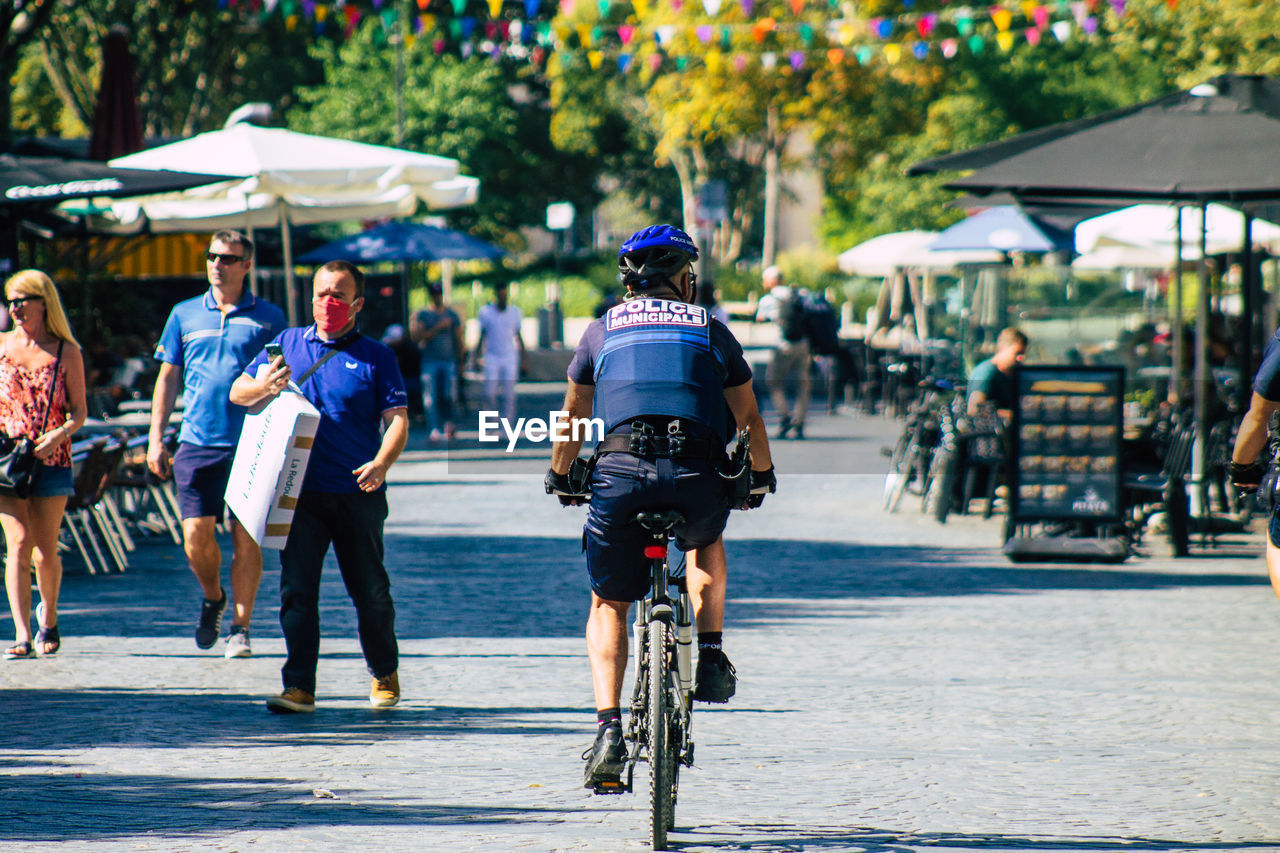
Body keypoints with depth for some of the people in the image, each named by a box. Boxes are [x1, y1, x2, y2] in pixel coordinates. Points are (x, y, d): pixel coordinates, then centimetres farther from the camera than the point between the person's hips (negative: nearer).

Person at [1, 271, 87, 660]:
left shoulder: (66, 353, 2)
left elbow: (80, 410, 3)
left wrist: (59, 434, -17)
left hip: (51, 460, -1)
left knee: (45, 552, 2)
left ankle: (49, 619, 31)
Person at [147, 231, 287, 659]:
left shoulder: (269, 318, 6)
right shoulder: (185, 315, 11)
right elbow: (168, 379, 14)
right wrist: (156, 439, 7)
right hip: (197, 443, 2)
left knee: (246, 538, -3)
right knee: (196, 536, -4)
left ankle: (240, 627, 6)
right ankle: (213, 599, 25)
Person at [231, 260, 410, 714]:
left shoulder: (376, 357, 5)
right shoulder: (288, 344, 12)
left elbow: (398, 420, -3)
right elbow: (237, 393, 14)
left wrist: (381, 463, -22)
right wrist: (265, 387, -10)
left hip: (357, 495, -1)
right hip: (302, 493, 1)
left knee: (370, 591, 6)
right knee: (297, 589, -6)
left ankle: (385, 675, 25)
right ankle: (299, 686, -6)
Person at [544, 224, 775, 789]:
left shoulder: (603, 330, 20)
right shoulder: (711, 330, 20)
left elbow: (573, 417, 28)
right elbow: (748, 419, 25)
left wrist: (560, 478, 44)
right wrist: (761, 476, 42)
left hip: (620, 472, -1)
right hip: (697, 476, 1)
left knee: (608, 606, 13)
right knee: (706, 544, 37)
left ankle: (609, 728, -4)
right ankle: (711, 658, 24)